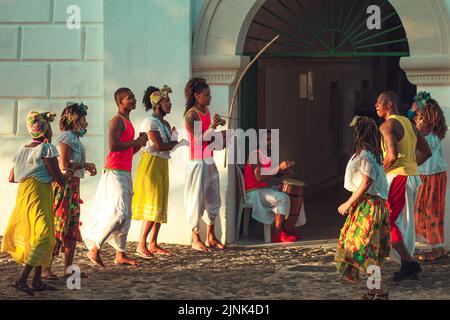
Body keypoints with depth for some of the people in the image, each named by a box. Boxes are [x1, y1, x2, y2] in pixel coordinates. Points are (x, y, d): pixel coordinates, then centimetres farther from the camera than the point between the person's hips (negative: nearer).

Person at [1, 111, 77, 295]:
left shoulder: (23, 150, 12)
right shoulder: (47, 149, -9)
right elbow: (60, 180, -10)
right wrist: (71, 170, 10)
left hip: (23, 195, 8)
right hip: (40, 196, -8)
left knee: (32, 236, 16)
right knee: (43, 237, -10)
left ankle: (37, 281, 18)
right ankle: (22, 280, -20)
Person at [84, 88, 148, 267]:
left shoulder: (127, 123, 20)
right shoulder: (117, 120, -10)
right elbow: (113, 146, -22)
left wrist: (139, 143, 7)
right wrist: (137, 142, -13)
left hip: (125, 172, 10)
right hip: (115, 171, -10)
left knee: (126, 215, 9)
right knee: (119, 212, -15)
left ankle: (120, 255, 13)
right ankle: (94, 249, -9)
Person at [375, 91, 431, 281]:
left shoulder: (387, 126, -12)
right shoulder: (408, 123, 16)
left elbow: (392, 156, -26)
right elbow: (426, 152, 20)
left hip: (397, 178, -9)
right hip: (412, 177, 9)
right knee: (403, 225, 14)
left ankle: (409, 263, -10)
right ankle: (409, 266, 17)